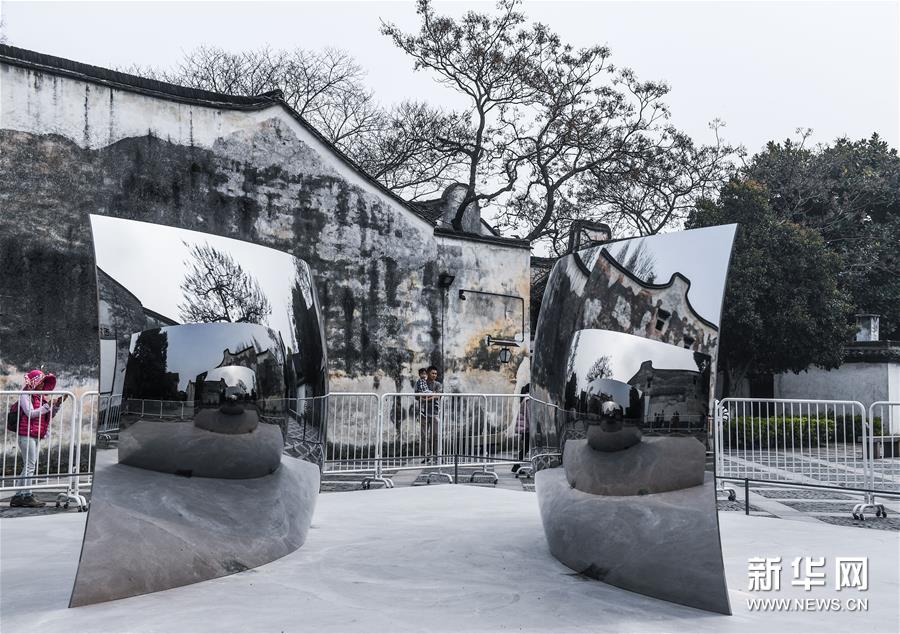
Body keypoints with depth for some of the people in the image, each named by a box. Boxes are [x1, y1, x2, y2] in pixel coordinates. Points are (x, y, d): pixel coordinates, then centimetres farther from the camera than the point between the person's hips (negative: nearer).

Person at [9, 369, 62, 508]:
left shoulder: (40, 397, 18)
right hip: (27, 434, -9)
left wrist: (57, 405, 4)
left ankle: (19, 496, 14)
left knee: (29, 466, 10)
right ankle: (27, 495, -5)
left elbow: (49, 415, 19)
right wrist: (47, 406, -16)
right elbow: (30, 413, -16)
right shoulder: (26, 395, -6)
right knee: (30, 465, -8)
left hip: (36, 436, 9)